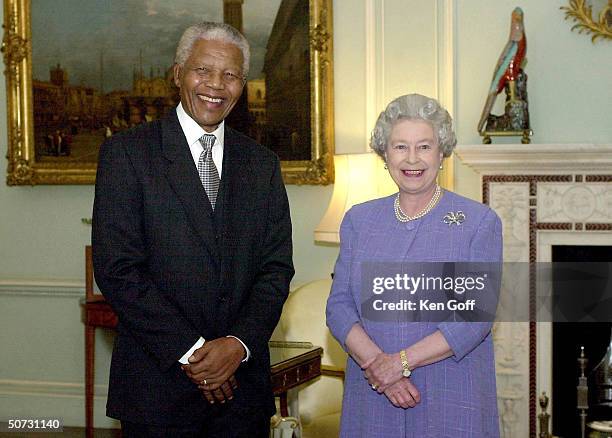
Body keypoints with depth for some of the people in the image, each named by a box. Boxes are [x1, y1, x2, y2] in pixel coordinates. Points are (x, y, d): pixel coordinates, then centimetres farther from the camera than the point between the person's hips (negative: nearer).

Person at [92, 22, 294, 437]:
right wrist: (189, 351, -13)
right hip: (157, 383, -3)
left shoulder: (262, 164, 9)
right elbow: (117, 269, -10)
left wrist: (239, 344, -11)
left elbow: (276, 268, 5)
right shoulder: (127, 151, -3)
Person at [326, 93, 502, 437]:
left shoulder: (480, 222, -3)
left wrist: (400, 362, -17)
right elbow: (339, 305, 1)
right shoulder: (359, 220, 7)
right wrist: (375, 363, -16)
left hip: (451, 400, -2)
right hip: (372, 399, 3)